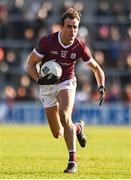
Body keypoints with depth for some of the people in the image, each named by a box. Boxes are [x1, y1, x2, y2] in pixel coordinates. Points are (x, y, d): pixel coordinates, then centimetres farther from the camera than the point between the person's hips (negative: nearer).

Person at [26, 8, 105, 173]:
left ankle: (72, 160, -27)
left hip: (66, 83, -1)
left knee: (64, 116, -31)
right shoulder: (47, 41, -19)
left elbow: (96, 68, 1)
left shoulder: (80, 48, -15)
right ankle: (78, 128, 40)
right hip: (47, 86, 1)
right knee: (57, 134, 4)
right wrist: (39, 80, -28)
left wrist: (101, 87, -14)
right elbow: (30, 64, -10)